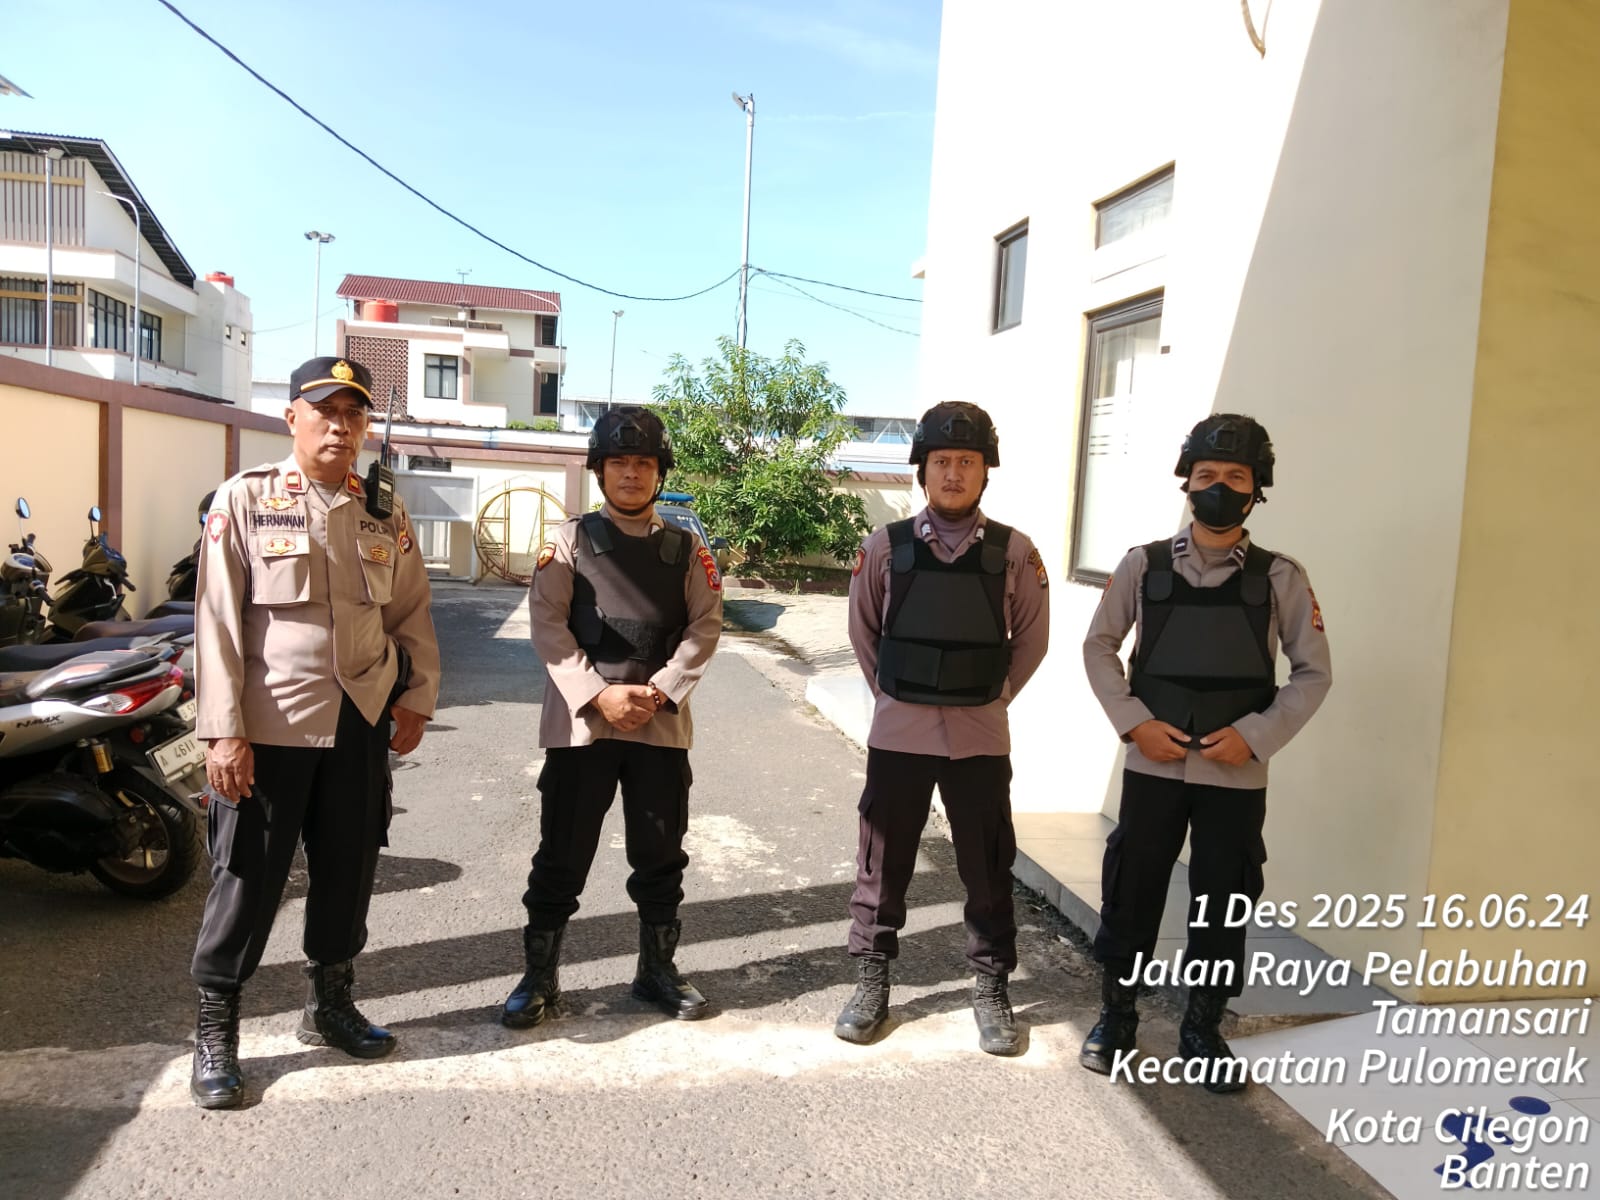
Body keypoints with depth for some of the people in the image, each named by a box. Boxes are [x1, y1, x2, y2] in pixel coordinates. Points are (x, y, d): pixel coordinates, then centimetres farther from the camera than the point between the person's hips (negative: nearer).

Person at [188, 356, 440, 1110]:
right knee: (249, 876, 4)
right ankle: (215, 1030, 22)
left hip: (363, 723, 4)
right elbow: (218, 619, -8)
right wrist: (223, 730, -13)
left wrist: (417, 699, 3)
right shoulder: (244, 501, -5)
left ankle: (330, 1004, 32)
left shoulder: (384, 515, 7)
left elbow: (411, 613, 12)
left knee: (348, 870, 14)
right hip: (269, 725, -4)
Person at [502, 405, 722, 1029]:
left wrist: (660, 691, -11)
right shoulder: (570, 539, 3)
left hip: (662, 722, 2)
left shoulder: (686, 547, 8)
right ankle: (539, 977, 21)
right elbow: (548, 624, -5)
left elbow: (704, 627, 2)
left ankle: (657, 970, 28)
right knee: (561, 856, 5)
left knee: (661, 855, 11)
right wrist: (600, 695, -15)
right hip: (580, 719, -2)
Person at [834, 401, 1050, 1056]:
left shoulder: (1014, 553, -3)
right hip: (897, 731, 0)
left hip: (979, 736, 0)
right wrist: (893, 695, 9)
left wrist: (993, 696, 7)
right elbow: (863, 631, 10)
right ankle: (871, 983, 26)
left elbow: (1031, 639, 9)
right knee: (883, 861, 10)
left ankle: (992, 989, 27)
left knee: (988, 868, 9)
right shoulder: (886, 546, -2)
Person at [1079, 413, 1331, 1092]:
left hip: (1237, 773, 0)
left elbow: (1313, 672, 3)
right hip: (1153, 763, 0)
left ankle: (1202, 1029, 29)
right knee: (1131, 891, 8)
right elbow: (1099, 646, 6)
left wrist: (1256, 735, -10)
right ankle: (1116, 1015, 27)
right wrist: (1135, 723, -6)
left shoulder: (1281, 578, -1)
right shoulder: (1144, 565, -1)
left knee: (1223, 903, 10)